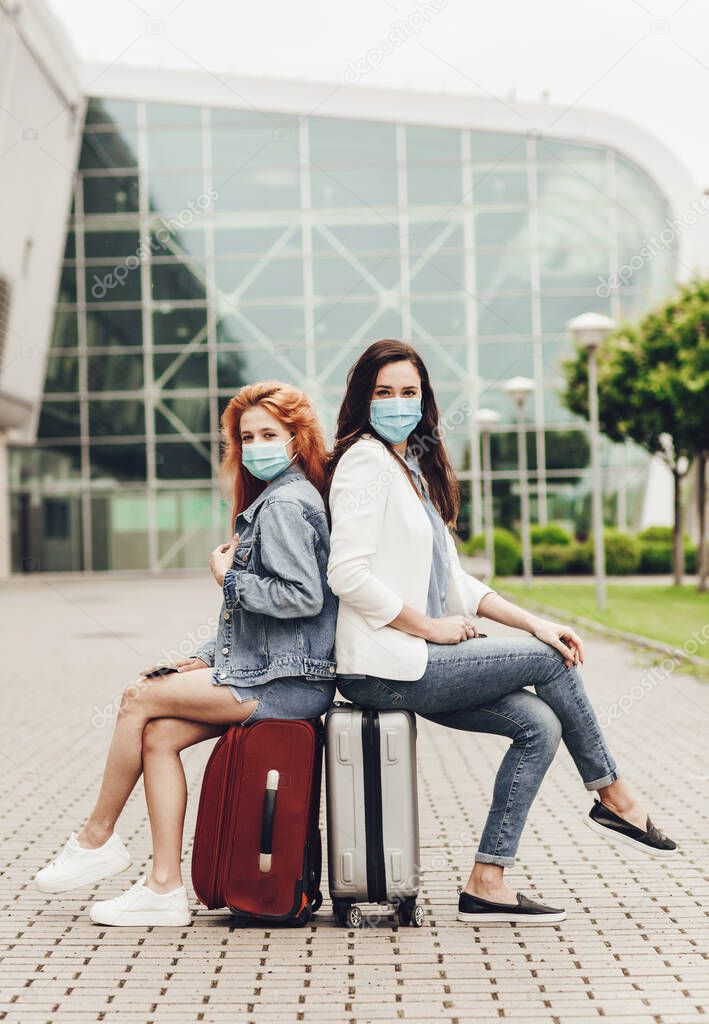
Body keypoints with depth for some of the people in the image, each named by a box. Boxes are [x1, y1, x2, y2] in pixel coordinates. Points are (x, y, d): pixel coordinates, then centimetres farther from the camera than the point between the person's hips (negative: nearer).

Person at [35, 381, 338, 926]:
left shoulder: (285, 503, -12)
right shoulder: (271, 501, 20)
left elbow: (304, 596, -24)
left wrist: (229, 578, -11)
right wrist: (206, 659, 12)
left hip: (286, 682, -10)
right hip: (270, 670, 10)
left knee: (139, 699, -8)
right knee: (159, 735, -2)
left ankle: (97, 839, 7)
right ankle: (165, 888, -4)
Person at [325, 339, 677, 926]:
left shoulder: (414, 467, 19)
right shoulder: (365, 460, -10)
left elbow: (453, 579, 17)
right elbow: (348, 575, -21)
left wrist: (532, 622, 6)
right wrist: (431, 628, -15)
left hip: (415, 661, 8)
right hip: (385, 670, -8)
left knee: (541, 724, -5)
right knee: (550, 662, -5)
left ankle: (487, 884, -2)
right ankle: (614, 799, 14)